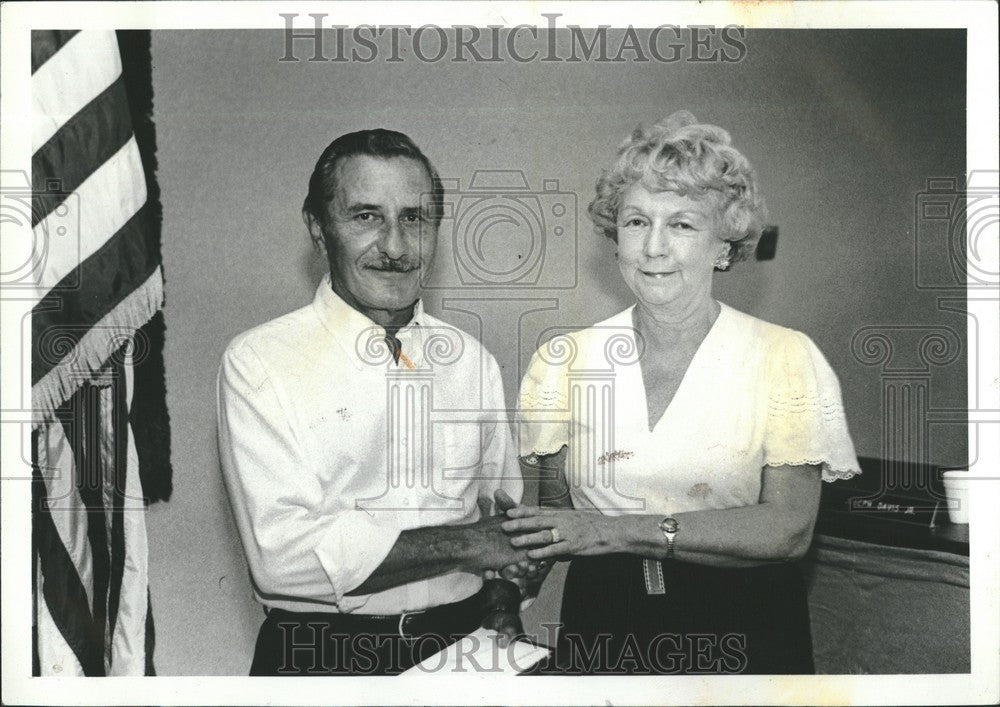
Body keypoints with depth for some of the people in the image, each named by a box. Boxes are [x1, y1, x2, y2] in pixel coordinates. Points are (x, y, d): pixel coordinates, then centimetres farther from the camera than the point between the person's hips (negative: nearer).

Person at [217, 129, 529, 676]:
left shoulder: (473, 362, 11)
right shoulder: (257, 362, -3)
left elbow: (515, 509, 17)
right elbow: (281, 555, -13)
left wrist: (504, 593, -3)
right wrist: (464, 543, -11)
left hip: (466, 638, 3)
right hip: (322, 653, -2)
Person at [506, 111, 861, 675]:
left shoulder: (786, 359, -6)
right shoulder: (564, 359, 0)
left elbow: (789, 528, -15)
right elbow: (551, 510, 1)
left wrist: (622, 531, -21)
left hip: (742, 632, -1)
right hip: (602, 622, 1)